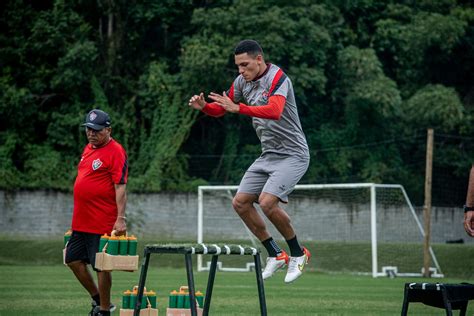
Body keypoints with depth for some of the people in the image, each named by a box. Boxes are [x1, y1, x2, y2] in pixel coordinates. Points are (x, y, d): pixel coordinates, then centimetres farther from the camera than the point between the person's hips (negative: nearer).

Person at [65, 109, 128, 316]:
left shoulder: (115, 152, -12)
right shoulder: (88, 149, 14)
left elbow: (120, 188, -17)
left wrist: (121, 218, -24)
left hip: (102, 223, -9)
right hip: (81, 221, 9)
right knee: (73, 260, 13)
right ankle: (98, 299, 26)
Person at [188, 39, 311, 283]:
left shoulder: (277, 78, -19)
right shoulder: (242, 82, 5)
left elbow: (275, 111, -37)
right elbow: (221, 109, 16)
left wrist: (238, 108, -44)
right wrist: (203, 106, -6)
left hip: (292, 155, -9)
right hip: (268, 156, 9)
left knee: (267, 202, -23)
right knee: (240, 202, 2)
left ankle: (298, 253, -2)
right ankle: (275, 254, 13)